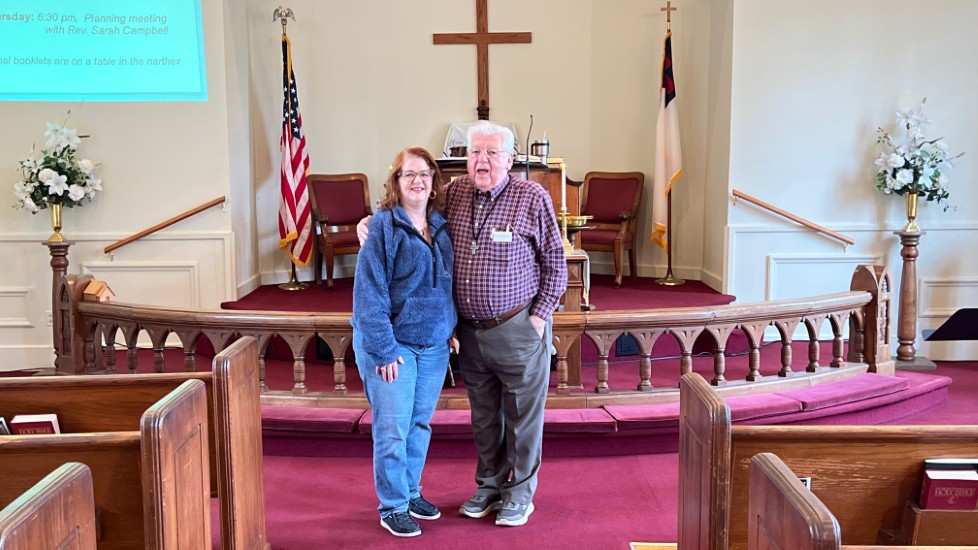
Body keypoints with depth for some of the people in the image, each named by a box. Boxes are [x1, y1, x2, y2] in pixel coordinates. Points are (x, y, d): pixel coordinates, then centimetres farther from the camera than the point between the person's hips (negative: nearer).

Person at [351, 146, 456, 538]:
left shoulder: (441, 226, 6)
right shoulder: (383, 226, -12)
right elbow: (369, 293, -16)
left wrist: (449, 329, 6)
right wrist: (383, 350, -18)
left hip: (434, 345, 6)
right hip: (393, 344, -5)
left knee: (420, 424, 16)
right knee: (393, 428, 1)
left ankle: (411, 491, 33)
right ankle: (392, 507, 16)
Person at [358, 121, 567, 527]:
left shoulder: (533, 197, -11)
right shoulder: (454, 194, 1)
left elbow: (555, 263, -5)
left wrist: (540, 315, -9)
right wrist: (372, 222, -1)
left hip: (518, 328, -4)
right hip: (470, 329, 4)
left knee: (522, 413, 8)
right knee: (483, 414, 17)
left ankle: (520, 493, 25)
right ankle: (489, 485, 35)